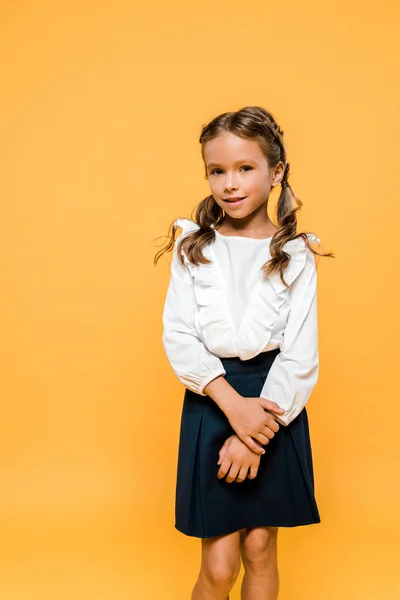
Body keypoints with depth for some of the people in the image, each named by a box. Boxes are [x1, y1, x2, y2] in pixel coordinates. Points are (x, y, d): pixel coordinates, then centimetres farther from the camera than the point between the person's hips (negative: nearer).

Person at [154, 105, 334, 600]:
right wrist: (234, 405, -19)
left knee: (260, 546, 14)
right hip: (211, 402, 0)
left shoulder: (296, 255, -3)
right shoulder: (193, 247, -1)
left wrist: (255, 435, -13)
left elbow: (301, 355, -6)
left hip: (275, 405, 1)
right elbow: (178, 337, -7)